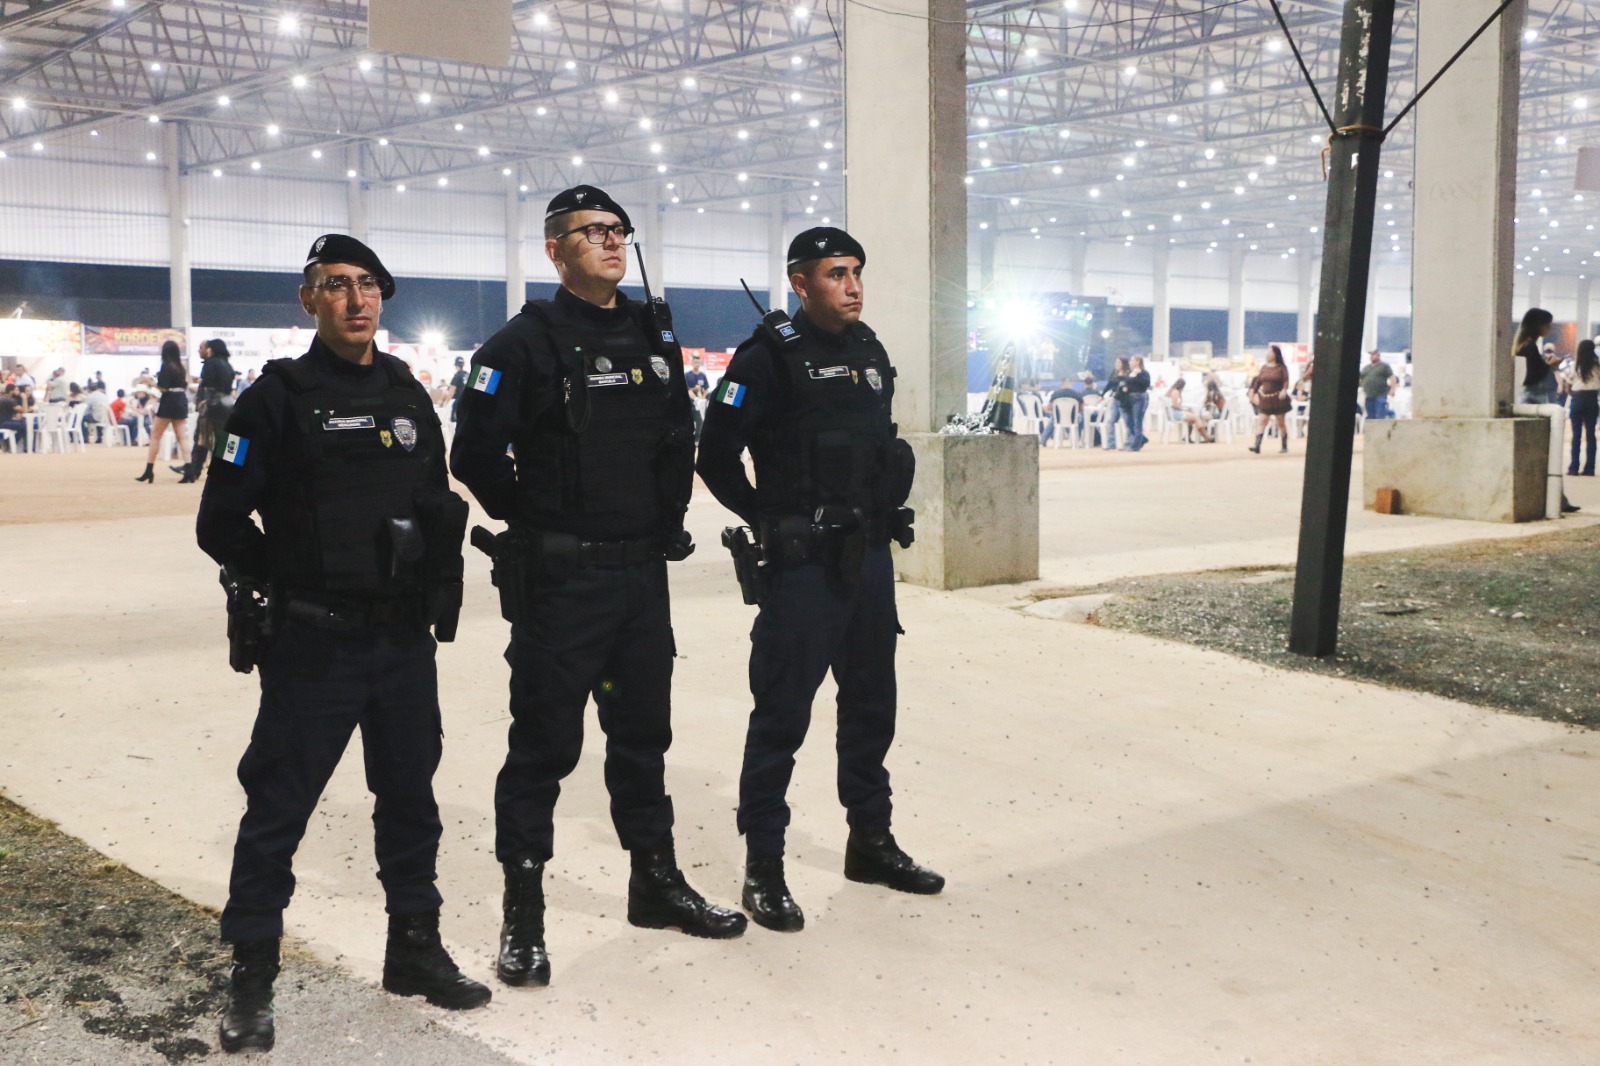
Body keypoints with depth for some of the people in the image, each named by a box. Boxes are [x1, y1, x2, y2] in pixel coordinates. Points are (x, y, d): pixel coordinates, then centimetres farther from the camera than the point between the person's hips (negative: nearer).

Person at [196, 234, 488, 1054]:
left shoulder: (408, 395, 10)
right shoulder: (278, 398, -6)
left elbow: (438, 503, 18)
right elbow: (222, 523, -7)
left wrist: (438, 586, 6)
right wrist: (290, 585, -5)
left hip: (406, 640, 5)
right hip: (313, 646, -5)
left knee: (410, 798, 14)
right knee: (278, 808, 0)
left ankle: (414, 948, 29)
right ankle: (251, 977, 12)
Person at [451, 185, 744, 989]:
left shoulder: (655, 335, 11)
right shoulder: (525, 343, -9)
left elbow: (680, 436, 22)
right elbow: (475, 455, -13)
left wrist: (669, 516, 13)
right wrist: (533, 521, -3)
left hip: (643, 572, 6)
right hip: (559, 582, -6)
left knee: (643, 731, 16)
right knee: (544, 741, 1)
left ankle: (656, 883, 29)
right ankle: (523, 912, 12)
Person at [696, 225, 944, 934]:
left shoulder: (871, 354, 12)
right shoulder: (770, 357, -10)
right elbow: (716, 456, -12)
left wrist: (885, 516, 12)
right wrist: (768, 523, -7)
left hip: (870, 559, 7)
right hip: (802, 565, -7)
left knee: (871, 706, 16)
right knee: (782, 715, -2)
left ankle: (871, 842, 31)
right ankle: (763, 869, 6)